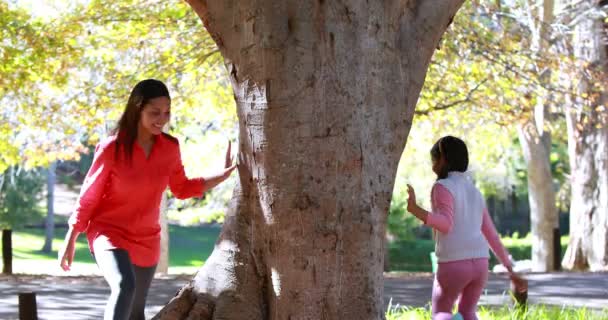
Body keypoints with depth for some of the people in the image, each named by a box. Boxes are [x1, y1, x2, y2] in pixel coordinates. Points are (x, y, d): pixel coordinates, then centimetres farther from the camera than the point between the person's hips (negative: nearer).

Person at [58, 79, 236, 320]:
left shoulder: (170, 147, -5)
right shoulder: (111, 148, -18)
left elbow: (181, 189, 13)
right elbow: (87, 198, -8)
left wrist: (224, 174, 2)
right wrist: (69, 243, -3)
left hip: (146, 240, 5)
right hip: (109, 233, -5)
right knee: (125, 286, -32)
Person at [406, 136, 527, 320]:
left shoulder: (442, 187, -3)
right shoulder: (474, 192, 20)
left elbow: (446, 224, -18)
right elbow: (492, 236, 20)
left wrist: (414, 209, -29)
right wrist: (511, 271, 21)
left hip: (452, 264, -6)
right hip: (479, 263, 6)